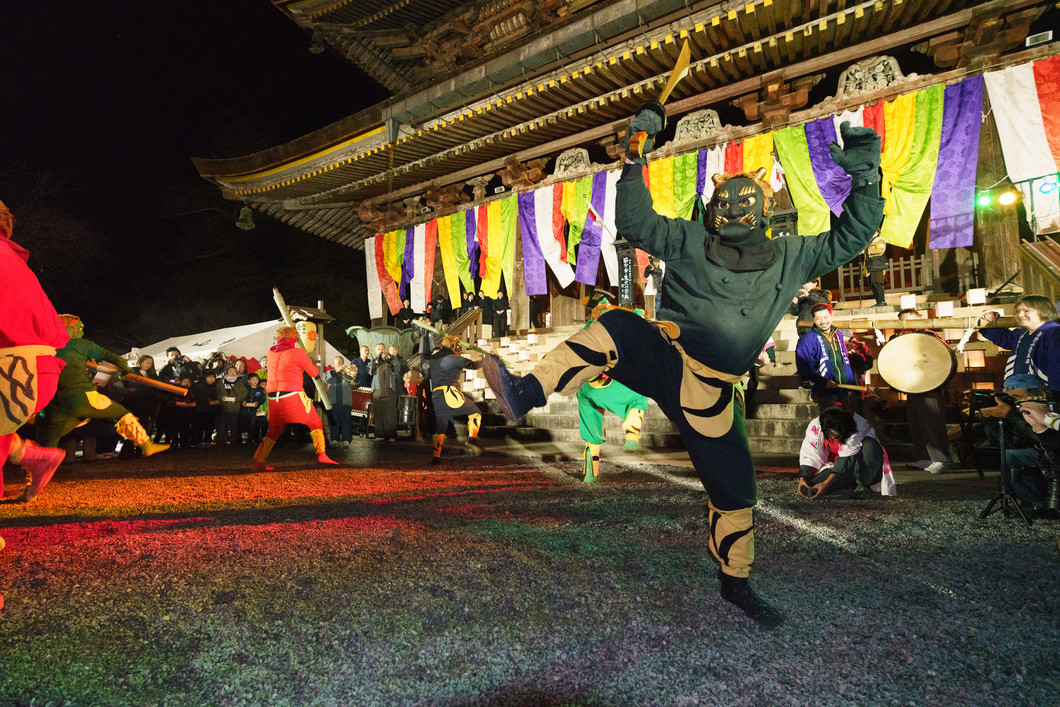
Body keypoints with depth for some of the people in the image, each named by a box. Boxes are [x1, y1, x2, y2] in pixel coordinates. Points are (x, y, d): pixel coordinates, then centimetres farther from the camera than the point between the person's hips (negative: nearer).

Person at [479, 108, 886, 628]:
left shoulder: (790, 258, 9)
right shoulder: (690, 242, 5)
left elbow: (850, 239, 13)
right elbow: (633, 222, 3)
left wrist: (865, 179, 1)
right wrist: (634, 161, -4)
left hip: (708, 392, 2)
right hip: (662, 358, -1)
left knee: (734, 487, 7)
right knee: (614, 327, -34)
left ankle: (735, 581, 32)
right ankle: (526, 393, -40)